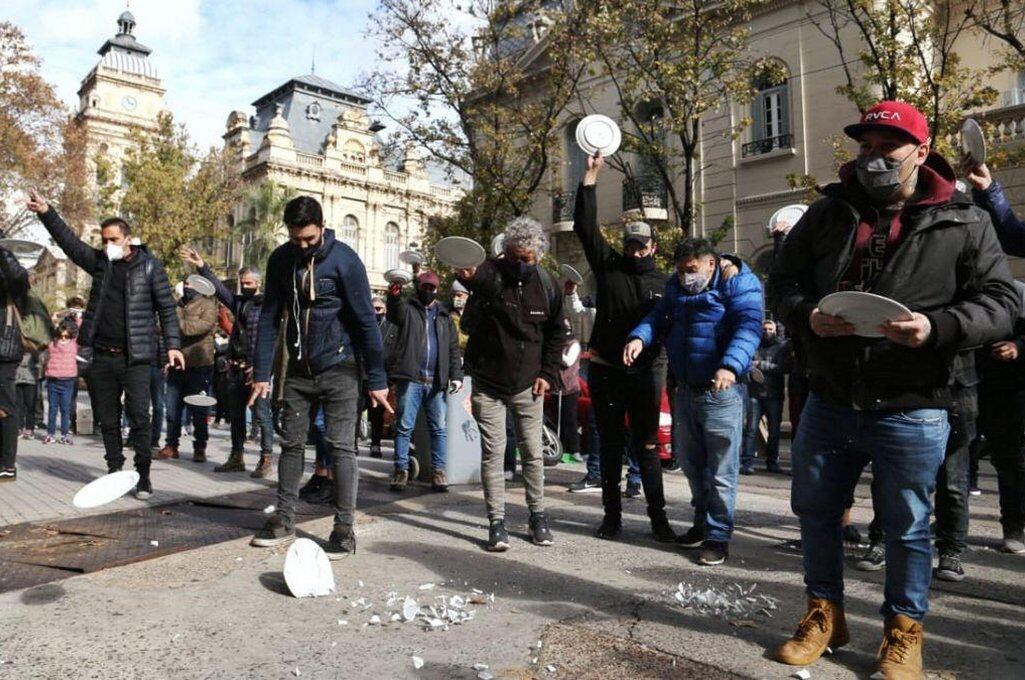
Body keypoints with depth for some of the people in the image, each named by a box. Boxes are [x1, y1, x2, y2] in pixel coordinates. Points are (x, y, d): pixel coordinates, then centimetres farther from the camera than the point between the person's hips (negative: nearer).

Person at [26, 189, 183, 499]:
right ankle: (114, 472, 22)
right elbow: (69, 241, 14)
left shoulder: (149, 266, -1)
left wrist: (173, 345, -9)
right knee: (108, 420, 11)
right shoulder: (99, 262, 11)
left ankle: (143, 476, 4)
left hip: (135, 358, -5)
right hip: (102, 357, 5)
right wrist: (46, 213, 1)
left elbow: (167, 308, -3)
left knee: (139, 418, -5)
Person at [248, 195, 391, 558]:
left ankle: (344, 528, 4)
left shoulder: (343, 259, -13)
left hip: (338, 368, -5)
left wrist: (377, 379, -13)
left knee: (341, 446, -4)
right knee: (291, 443, 10)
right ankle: (284, 520, 22)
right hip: (298, 369, 5)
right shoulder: (280, 259, 1)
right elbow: (270, 317, 5)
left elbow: (365, 321, -12)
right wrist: (261, 372, 1)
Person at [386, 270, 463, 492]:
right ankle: (401, 470, 9)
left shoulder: (444, 316, 18)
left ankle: (438, 472, 12)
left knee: (439, 428, 5)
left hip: (437, 382, 3)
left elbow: (453, 347, 15)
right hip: (410, 378, -3)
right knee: (404, 427, 1)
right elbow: (394, 314, -17)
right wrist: (394, 295, -39)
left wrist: (456, 375, 4)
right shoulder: (407, 308, 7)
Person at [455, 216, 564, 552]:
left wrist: (547, 373, 0)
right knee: (493, 452, 1)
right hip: (488, 384, -2)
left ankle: (538, 516, 27)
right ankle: (496, 522, 12)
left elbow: (555, 332, 10)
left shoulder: (546, 284, -1)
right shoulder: (489, 273, -11)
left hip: (528, 385, 3)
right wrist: (467, 275, -58)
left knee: (533, 452, 11)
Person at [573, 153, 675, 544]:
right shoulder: (608, 266, 7)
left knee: (646, 444, 3)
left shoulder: (663, 283, 7)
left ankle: (658, 516, 11)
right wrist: (591, 175, -2)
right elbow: (585, 226, 1)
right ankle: (612, 513, 19)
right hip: (605, 370, 1)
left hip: (645, 372, -1)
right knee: (610, 444, 9)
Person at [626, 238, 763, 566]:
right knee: (692, 464, 17)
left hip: (721, 392, -7)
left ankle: (718, 536, 10)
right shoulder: (676, 285, 11)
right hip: (685, 389, 7)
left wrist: (731, 366, -39)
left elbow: (748, 326, -23)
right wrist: (639, 337, -13)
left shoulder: (739, 283, -11)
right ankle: (702, 522, 33)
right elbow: (659, 316, 10)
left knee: (720, 471, -1)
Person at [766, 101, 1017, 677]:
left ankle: (905, 630, 32)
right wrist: (807, 316, -14)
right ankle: (825, 615, 34)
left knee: (908, 527, 11)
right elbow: (783, 281, 7)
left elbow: (999, 301, -2)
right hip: (829, 403, 3)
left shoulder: (964, 222, -1)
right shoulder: (828, 213, 6)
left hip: (911, 410, -3)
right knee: (816, 512, 14)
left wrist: (938, 327, -22)